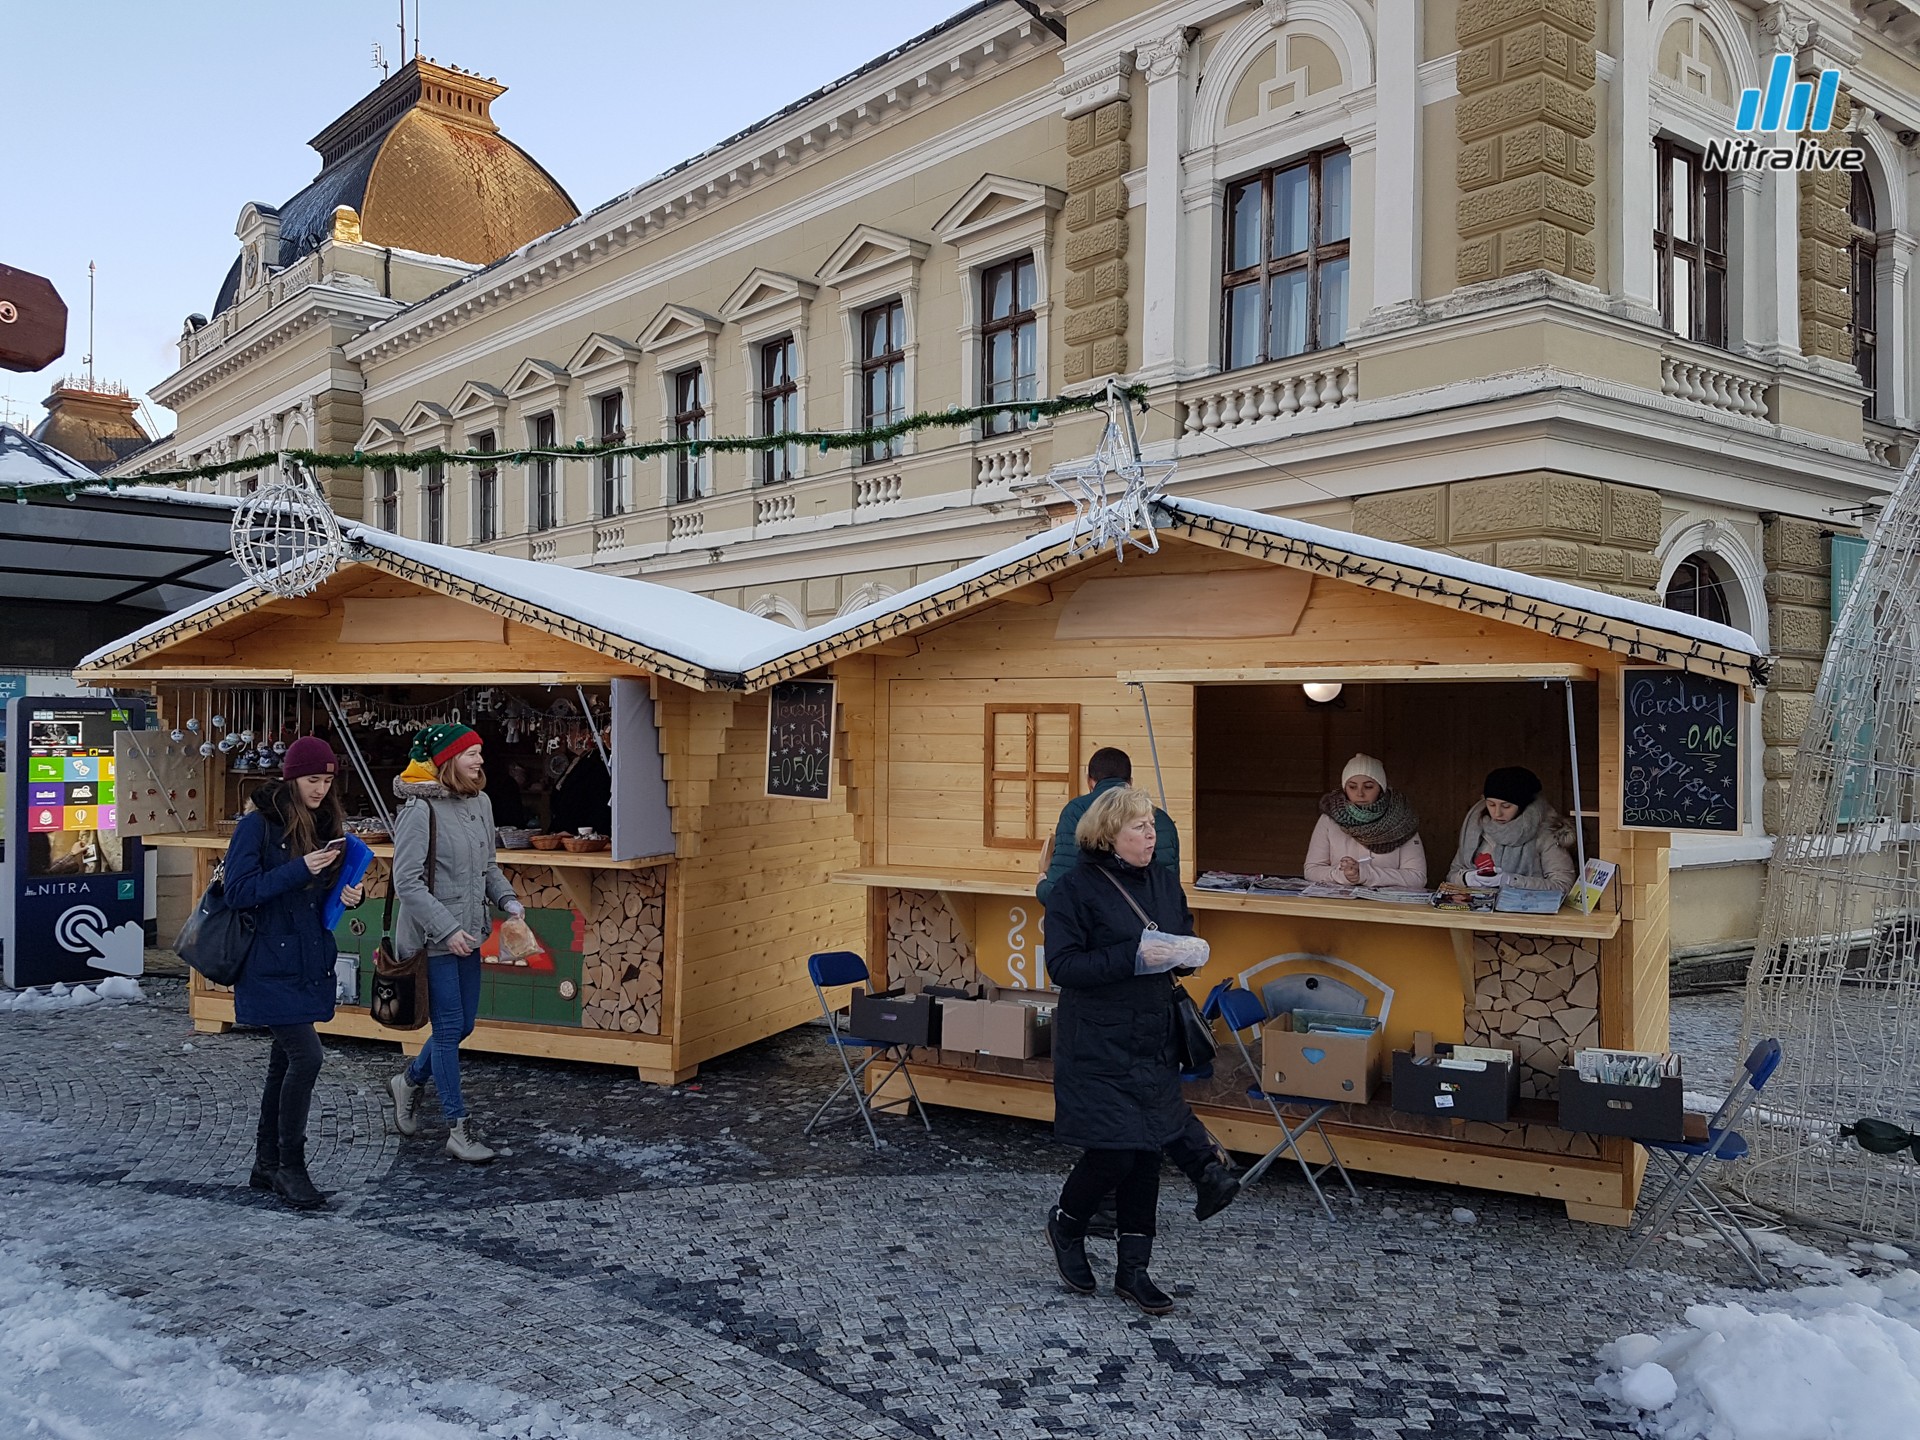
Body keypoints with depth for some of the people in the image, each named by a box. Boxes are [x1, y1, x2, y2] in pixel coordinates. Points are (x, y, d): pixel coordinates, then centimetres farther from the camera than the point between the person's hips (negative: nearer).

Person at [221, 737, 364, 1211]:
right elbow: (239, 891, -16)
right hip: (272, 965, -7)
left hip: (310, 964, 7)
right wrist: (299, 869, -23)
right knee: (306, 1056, -12)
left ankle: (266, 1165, 24)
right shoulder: (258, 823, -11)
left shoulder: (326, 824, 9)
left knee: (285, 1061, 13)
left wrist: (349, 894, -5)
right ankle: (290, 1166, 2)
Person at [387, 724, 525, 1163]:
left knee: (462, 1025, 15)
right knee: (449, 1028, 0)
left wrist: (507, 899, 1)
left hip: (467, 935, 7)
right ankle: (460, 1130, 10)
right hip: (432, 940, -7)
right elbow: (407, 882, -18)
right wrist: (447, 929, -22)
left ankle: (410, 1081, 41)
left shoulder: (480, 803, 5)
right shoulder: (420, 811, -17)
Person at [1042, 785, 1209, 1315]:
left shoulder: (1164, 881, 7)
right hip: (1098, 1047, -6)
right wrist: (1131, 956, -26)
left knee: (1146, 1152, 9)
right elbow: (1061, 964, -17)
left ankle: (1134, 1268, 22)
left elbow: (1186, 934, 20)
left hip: (1153, 1043, 6)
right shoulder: (1075, 889, -12)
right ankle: (1065, 1224, 25)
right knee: (1112, 1154, -7)